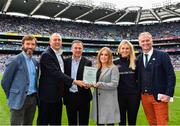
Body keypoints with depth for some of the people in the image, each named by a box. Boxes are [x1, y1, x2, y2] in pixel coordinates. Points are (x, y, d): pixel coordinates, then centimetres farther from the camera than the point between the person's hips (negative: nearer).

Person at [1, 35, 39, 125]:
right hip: (19, 100, -6)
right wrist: (11, 96, -1)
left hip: (33, 99, 6)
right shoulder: (14, 60, -9)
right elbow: (5, 81, -7)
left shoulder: (35, 62, 11)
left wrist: (35, 95, 11)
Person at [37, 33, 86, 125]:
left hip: (57, 95, 8)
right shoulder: (46, 55, -15)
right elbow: (56, 73, -23)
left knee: (56, 121, 15)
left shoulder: (60, 55, 12)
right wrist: (74, 81, -25)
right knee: (43, 121, 5)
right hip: (47, 94, -8)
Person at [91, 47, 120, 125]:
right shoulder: (97, 68, 14)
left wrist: (100, 84, -20)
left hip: (109, 101, -6)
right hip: (98, 100, 6)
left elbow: (114, 84, -15)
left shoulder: (113, 68, -6)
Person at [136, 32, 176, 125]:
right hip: (144, 97, 4)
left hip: (159, 97, -4)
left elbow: (171, 76, -7)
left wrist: (168, 94, -15)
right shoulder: (138, 59, 9)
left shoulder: (162, 56, -5)